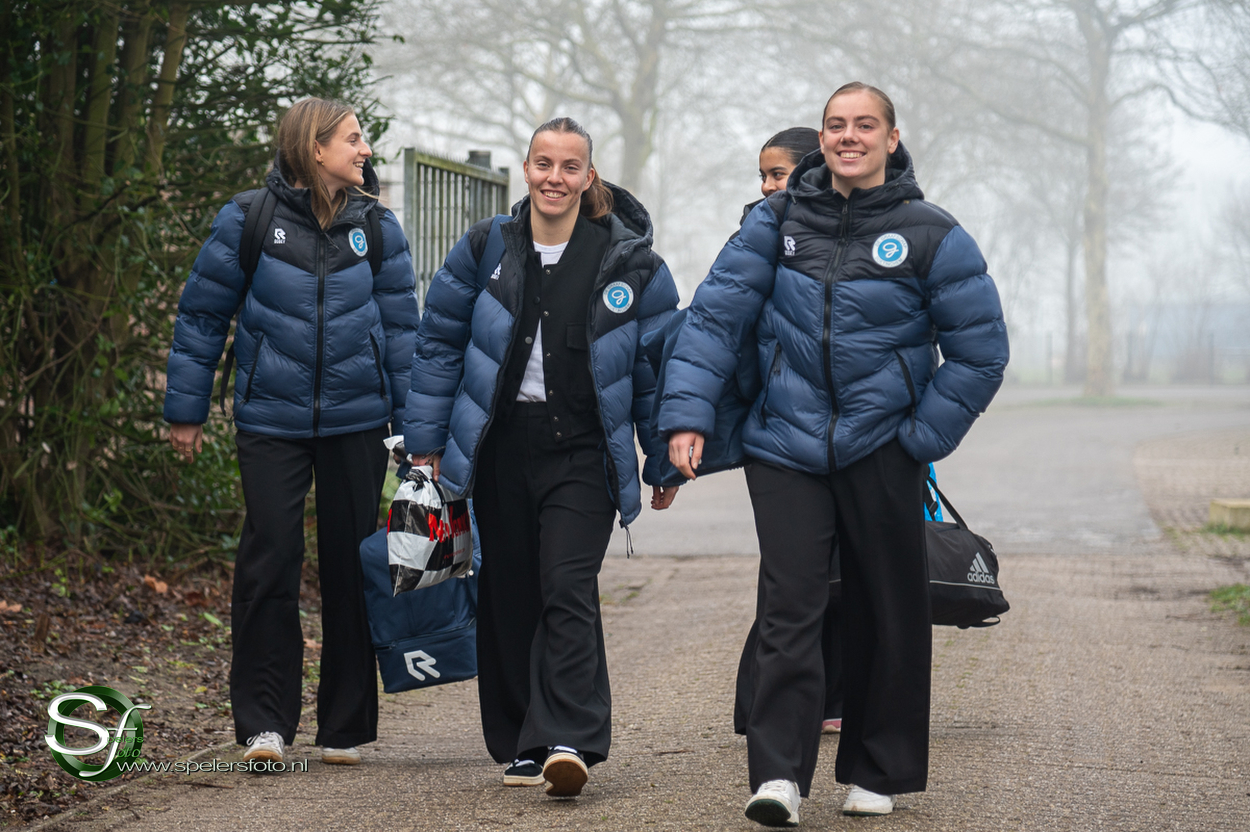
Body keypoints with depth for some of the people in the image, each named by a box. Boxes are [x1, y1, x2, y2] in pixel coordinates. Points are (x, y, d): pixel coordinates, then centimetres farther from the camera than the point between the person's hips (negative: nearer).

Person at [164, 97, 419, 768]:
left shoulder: (376, 227, 5)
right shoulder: (247, 220, -3)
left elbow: (401, 326, 11)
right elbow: (201, 315, 4)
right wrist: (185, 410, 4)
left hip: (356, 422, 2)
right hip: (270, 420, -2)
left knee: (351, 567, 7)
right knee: (269, 562, -7)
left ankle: (345, 726, 17)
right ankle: (264, 722, 3)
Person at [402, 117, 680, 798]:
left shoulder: (630, 263, 0)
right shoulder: (485, 249, 5)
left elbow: (659, 365, 8)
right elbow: (438, 343, 12)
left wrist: (665, 461, 10)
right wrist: (425, 441, 9)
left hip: (583, 451, -3)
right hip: (500, 446, 3)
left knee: (568, 589, -15)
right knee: (508, 595, 7)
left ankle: (569, 741, -20)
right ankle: (520, 743, 17)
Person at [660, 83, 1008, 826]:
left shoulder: (932, 235, -3)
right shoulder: (780, 219, 2)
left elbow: (981, 351, 1)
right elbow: (718, 312, 0)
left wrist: (921, 437, -4)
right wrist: (688, 414, -10)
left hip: (880, 451, 0)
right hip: (786, 445, 0)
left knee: (887, 613, 8)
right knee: (789, 609, -9)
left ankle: (879, 772, 21)